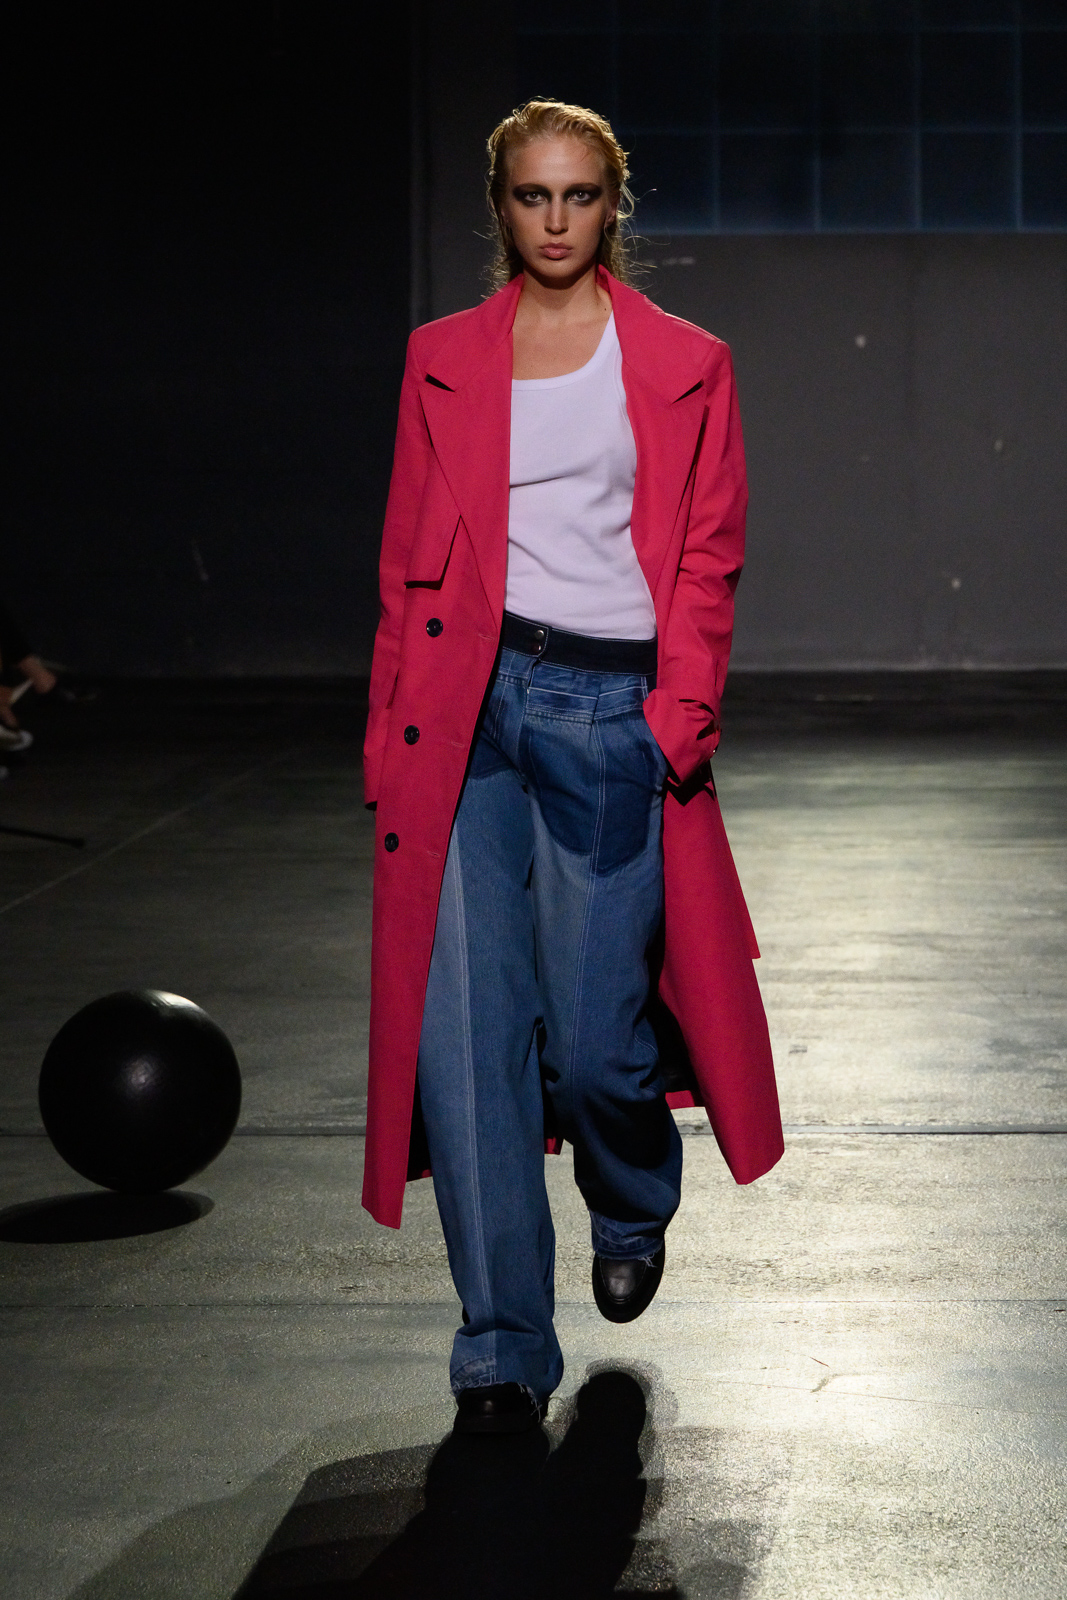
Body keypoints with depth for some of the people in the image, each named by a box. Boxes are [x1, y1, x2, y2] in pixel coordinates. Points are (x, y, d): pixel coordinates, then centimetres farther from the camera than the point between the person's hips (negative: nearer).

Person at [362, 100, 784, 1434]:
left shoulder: (683, 364, 8)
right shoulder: (443, 360, 11)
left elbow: (707, 558, 6)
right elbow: (408, 561, 11)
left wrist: (682, 713, -7)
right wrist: (391, 738, 4)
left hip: (608, 711, -1)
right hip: (464, 711, 1)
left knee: (593, 1042, -3)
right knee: (465, 1033, -6)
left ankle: (633, 1215, 34)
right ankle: (503, 1355, 3)